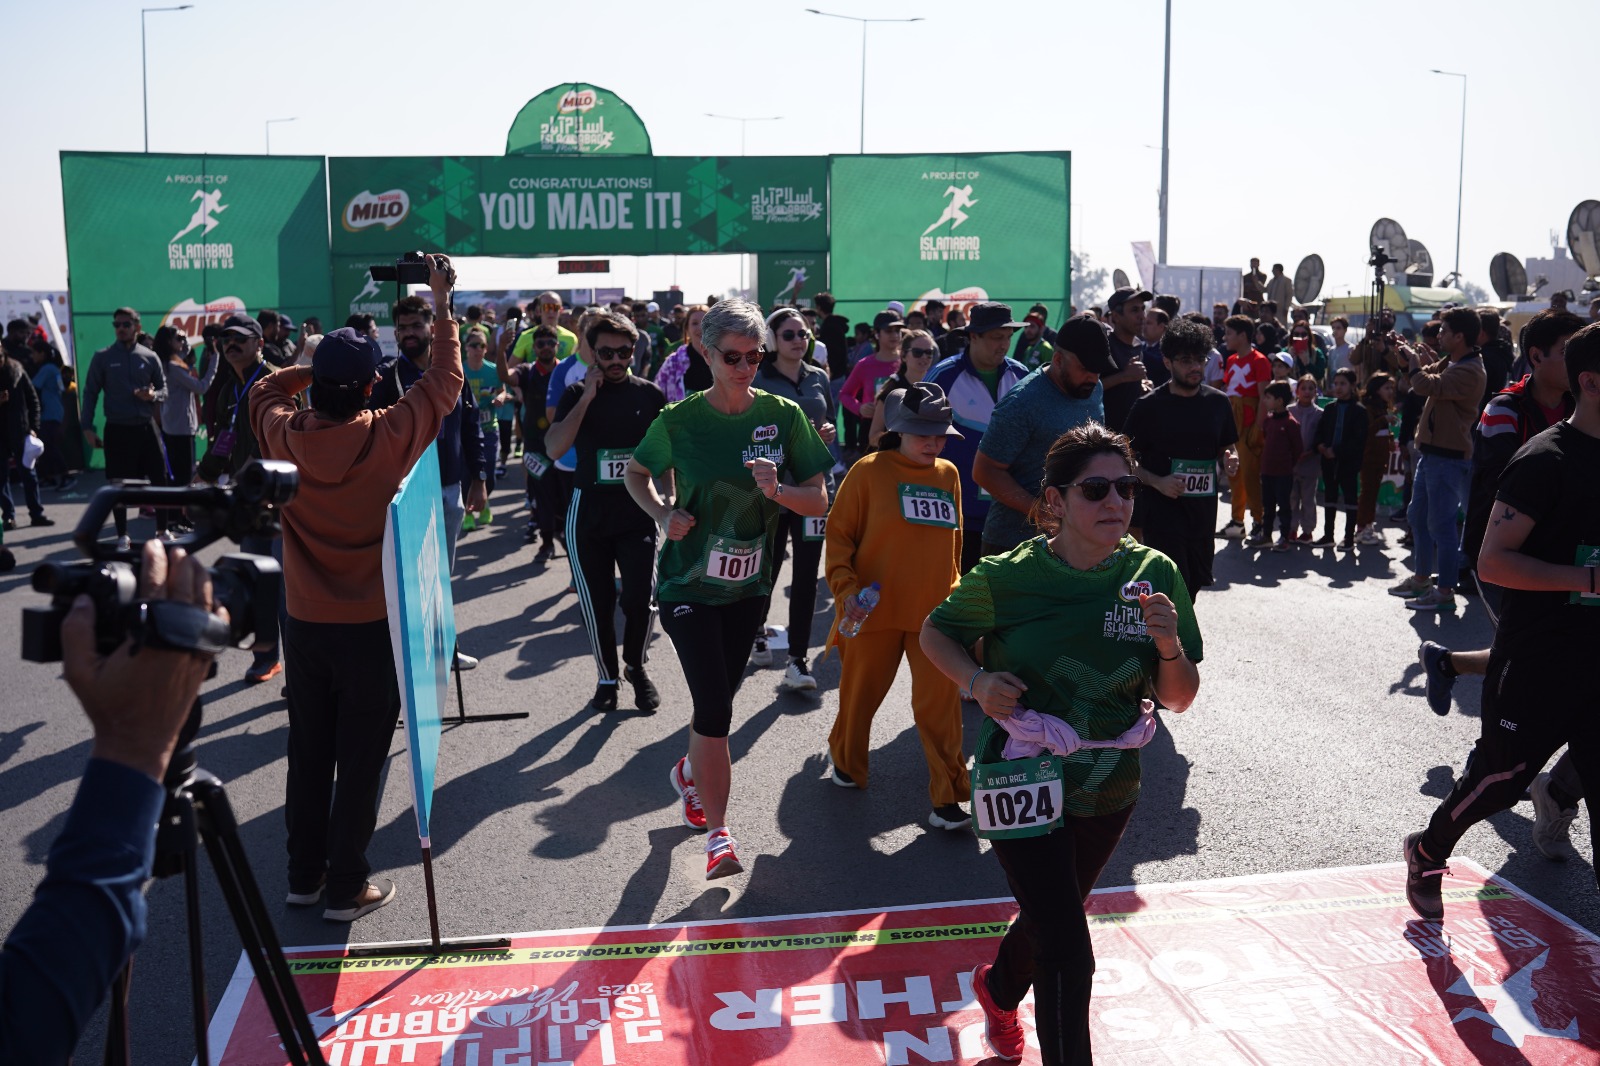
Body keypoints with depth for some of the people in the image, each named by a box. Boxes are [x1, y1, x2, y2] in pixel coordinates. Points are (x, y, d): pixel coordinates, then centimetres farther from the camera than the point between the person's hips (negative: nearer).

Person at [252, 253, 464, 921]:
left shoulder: (284, 435, -8)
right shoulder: (388, 437, -16)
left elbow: (267, 390, 17)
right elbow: (445, 380, -1)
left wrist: (318, 366, 13)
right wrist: (442, 304, 8)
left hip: (305, 625, 4)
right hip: (371, 627, -4)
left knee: (308, 757, 16)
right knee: (361, 763, 6)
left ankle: (305, 876, 28)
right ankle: (347, 888, 14)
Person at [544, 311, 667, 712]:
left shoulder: (650, 395, 1)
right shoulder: (576, 395, -1)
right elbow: (554, 447, -16)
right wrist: (588, 397, -17)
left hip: (638, 514, 0)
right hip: (588, 516, 1)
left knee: (640, 599, -6)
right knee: (597, 604, 8)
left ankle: (636, 667, 20)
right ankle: (607, 676, 24)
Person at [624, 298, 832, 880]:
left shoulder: (783, 416, -6)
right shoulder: (679, 420, -11)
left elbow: (819, 501, -4)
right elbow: (637, 473, 8)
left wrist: (776, 490, -24)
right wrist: (663, 513, -11)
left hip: (750, 586, 3)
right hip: (690, 585, -3)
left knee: (718, 698, 19)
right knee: (715, 707, -12)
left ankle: (688, 772, 49)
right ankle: (718, 834, 1)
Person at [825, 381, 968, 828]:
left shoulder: (948, 475, 6)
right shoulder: (869, 471, -6)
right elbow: (838, 534, -5)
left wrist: (953, 588, 16)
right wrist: (846, 587, -15)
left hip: (934, 611, 2)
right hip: (875, 608, -2)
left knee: (940, 704, -2)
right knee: (861, 693, 14)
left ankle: (948, 797, 6)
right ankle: (846, 763, 39)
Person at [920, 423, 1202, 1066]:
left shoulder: (1154, 574, -10)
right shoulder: (1009, 577, -18)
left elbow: (1178, 701, -5)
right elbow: (936, 632, 0)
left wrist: (1169, 645, -25)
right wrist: (977, 681, -19)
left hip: (1107, 789, 5)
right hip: (1022, 778, -5)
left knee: (1051, 916, 27)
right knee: (1067, 952, -11)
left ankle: (999, 989, 59)